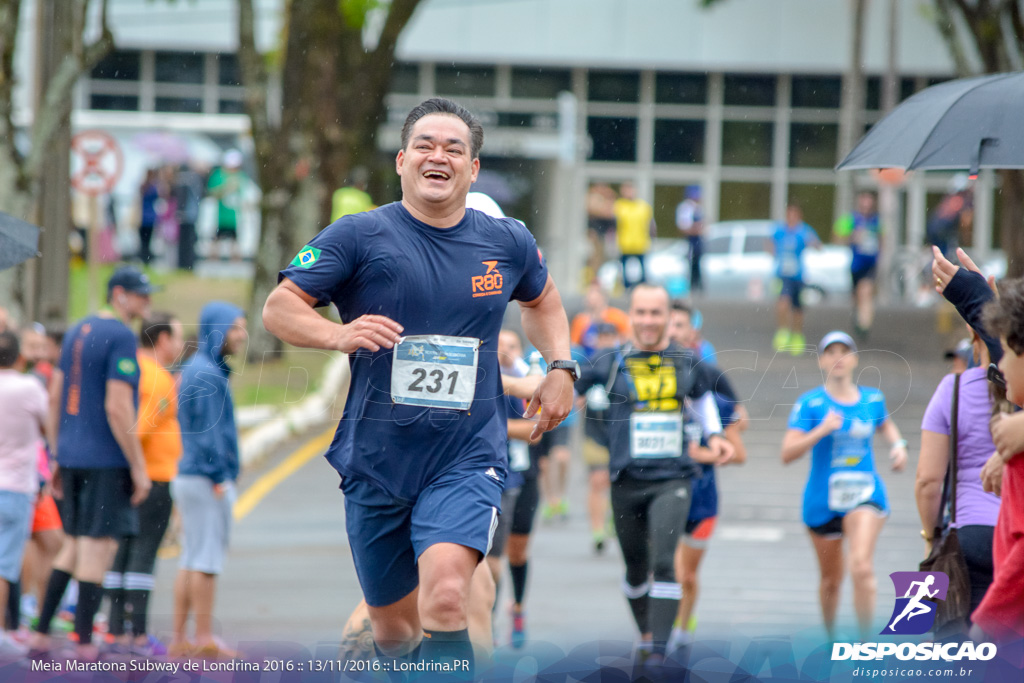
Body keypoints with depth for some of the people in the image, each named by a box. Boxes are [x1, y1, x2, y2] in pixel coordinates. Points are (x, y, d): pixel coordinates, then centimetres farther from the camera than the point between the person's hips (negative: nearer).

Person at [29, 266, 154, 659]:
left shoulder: (77, 332, 14)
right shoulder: (121, 337, -12)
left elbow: (55, 397, 17)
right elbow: (117, 408, -19)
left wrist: (58, 457, 22)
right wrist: (138, 467, -14)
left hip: (72, 457, 8)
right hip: (107, 459, -8)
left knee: (73, 547, 16)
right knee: (100, 546, -4)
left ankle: (40, 635, 13)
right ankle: (85, 647, -3)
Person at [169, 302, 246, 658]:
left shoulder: (193, 369, 15)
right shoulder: (208, 374, -14)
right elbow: (209, 430, -18)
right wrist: (220, 479, -16)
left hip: (189, 478, 10)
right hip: (208, 480, -10)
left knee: (191, 561, 10)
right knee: (206, 560, -6)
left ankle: (180, 640, 11)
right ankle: (204, 639, -5)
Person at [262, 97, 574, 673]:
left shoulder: (508, 242, 6)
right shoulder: (361, 236, -4)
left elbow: (542, 299, 28)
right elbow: (279, 308, -4)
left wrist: (561, 367, 12)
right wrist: (337, 334, -23)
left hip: (468, 458, -1)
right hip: (377, 462, 1)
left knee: (445, 594, -26)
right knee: (393, 626, 11)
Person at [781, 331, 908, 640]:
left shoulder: (872, 399, 5)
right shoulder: (810, 403, -6)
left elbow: (886, 424, 30)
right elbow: (787, 454, -15)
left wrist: (898, 445, 10)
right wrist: (822, 430, -27)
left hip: (865, 495, 0)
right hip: (823, 500, 0)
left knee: (861, 566, -23)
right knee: (831, 579, 13)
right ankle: (831, 640, 37)